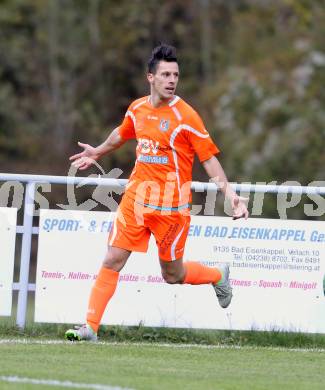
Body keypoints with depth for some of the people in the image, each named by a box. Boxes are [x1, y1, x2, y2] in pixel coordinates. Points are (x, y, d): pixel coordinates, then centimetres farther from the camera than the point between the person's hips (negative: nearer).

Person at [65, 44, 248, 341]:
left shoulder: (185, 116, -11)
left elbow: (209, 158, -9)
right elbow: (122, 133, 28)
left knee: (172, 274, 7)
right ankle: (91, 327, 0)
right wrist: (97, 152, 43)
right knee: (112, 261, -4)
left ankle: (218, 276, 37)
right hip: (136, 198, 4)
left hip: (171, 205, -4)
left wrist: (230, 195, -18)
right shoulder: (137, 109, 4)